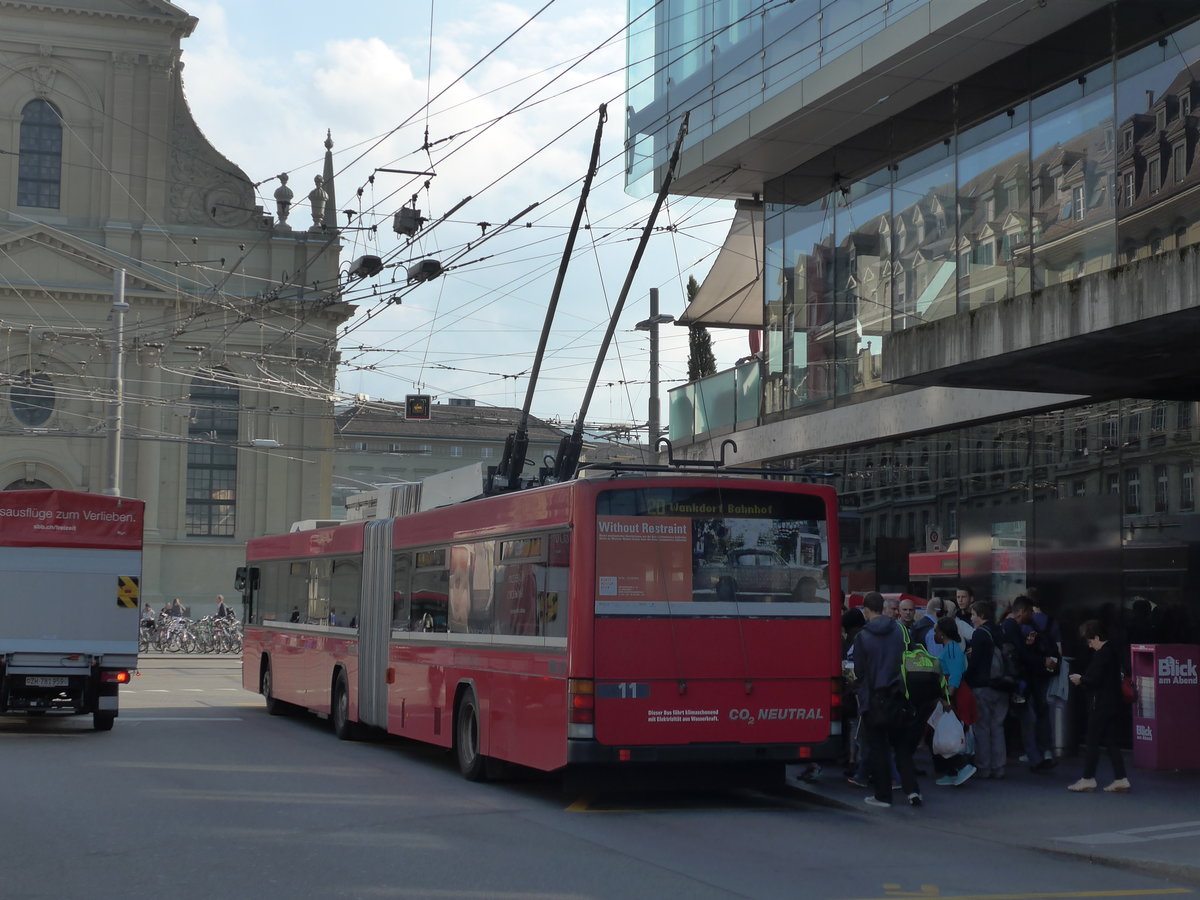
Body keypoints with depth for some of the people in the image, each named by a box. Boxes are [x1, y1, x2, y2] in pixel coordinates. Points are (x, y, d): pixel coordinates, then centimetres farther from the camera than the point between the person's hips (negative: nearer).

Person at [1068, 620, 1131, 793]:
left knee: (1092, 742, -1)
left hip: (1101, 705, -10)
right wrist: (1083, 679, 12)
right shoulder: (1112, 651, 14)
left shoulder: (1102, 654, -17)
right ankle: (1121, 780, 8)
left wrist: (1081, 679, -4)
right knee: (1110, 742, 10)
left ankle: (1088, 779, 4)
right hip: (1112, 705, 10)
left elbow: (1095, 679, -22)